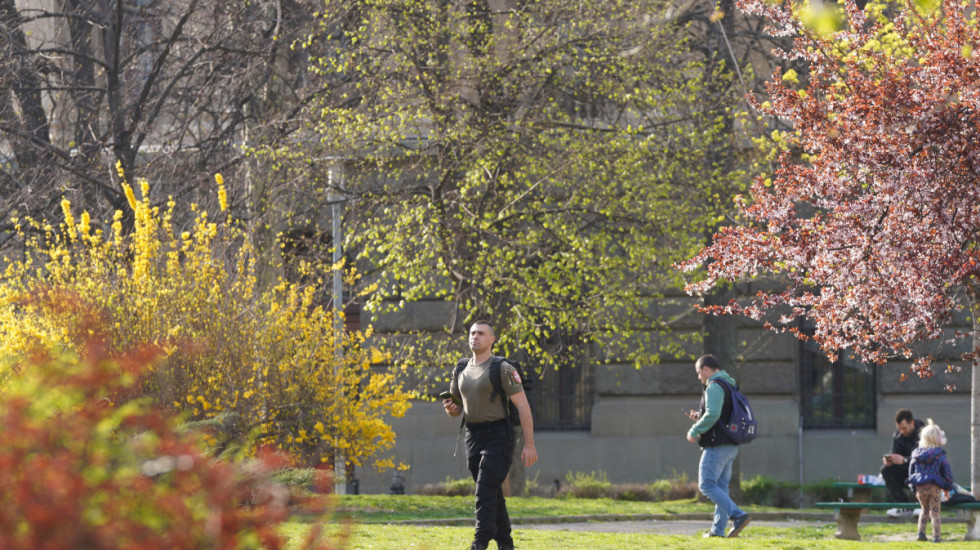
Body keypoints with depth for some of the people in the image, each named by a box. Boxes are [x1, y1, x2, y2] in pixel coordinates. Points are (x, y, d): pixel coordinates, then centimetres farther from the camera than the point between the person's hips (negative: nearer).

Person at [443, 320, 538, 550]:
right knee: (493, 495, 10)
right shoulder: (462, 372, 13)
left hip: (498, 435, -7)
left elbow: (523, 405, -12)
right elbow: (456, 409, 23)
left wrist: (529, 444, -17)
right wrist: (451, 408, -4)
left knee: (486, 490, -17)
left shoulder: (502, 369, -8)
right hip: (472, 436, 7)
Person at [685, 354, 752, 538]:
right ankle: (718, 528, 12)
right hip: (731, 446, 10)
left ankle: (738, 516, -20)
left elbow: (712, 414, -25)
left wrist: (694, 431, -13)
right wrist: (699, 417, 19)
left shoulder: (714, 387, -13)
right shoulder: (729, 386, 19)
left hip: (717, 446, -10)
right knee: (721, 486, 12)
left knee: (706, 485, -9)